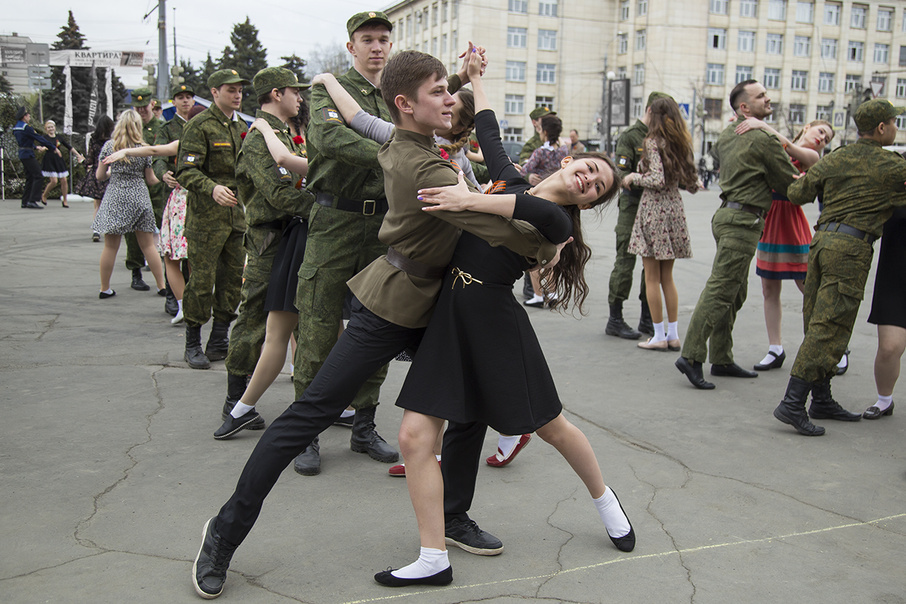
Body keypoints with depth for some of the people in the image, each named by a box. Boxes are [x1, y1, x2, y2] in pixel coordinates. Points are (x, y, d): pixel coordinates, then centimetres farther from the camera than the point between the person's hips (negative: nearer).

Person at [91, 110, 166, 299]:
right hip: (139, 197, 0)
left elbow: (99, 176, 3)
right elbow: (150, 179, 4)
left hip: (115, 198, 0)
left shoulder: (109, 146, -1)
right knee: (148, 245, 7)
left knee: (110, 246, 5)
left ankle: (105, 288, 12)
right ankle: (161, 285, 12)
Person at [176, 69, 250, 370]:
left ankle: (219, 342, 19)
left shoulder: (242, 127, 16)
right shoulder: (200, 125, -7)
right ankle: (193, 344, 9)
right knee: (202, 280, -3)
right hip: (206, 217, -7)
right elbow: (186, 170, -15)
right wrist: (212, 189, -30)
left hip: (237, 215, 7)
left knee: (233, 279, 8)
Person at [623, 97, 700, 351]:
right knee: (667, 277, 14)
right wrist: (695, 183, 32)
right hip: (674, 208, 7)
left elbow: (657, 180, -19)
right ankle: (673, 334, 15)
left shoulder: (653, 142, -10)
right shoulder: (682, 143, 9)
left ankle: (659, 336, 4)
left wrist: (633, 177, -4)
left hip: (653, 209, -7)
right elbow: (692, 184, 10)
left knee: (652, 277, 1)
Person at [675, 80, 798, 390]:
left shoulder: (727, 135, 14)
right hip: (743, 220, -10)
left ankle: (721, 359, 17)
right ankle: (691, 356, -11)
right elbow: (788, 183, -7)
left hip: (727, 213, 10)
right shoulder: (763, 139, -12)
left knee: (733, 294, 13)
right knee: (719, 291, -10)